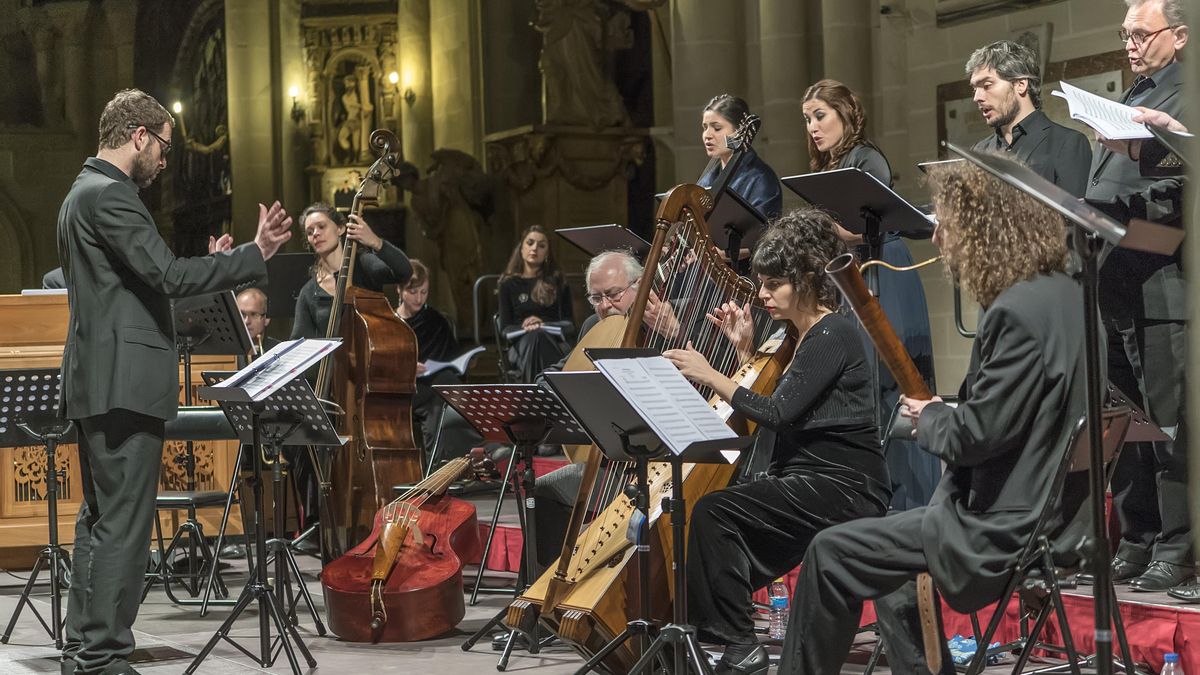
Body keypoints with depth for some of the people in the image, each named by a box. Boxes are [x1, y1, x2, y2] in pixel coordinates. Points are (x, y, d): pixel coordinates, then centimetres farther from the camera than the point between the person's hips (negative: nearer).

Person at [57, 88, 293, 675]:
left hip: (96, 383, 11)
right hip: (124, 383, -11)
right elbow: (166, 275, -22)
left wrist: (210, 265, 19)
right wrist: (254, 254, -19)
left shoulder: (84, 193, 20)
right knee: (124, 526, -8)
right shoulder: (108, 195, -14)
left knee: (99, 521, 15)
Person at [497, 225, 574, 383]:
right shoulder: (509, 284, 16)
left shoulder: (557, 282, 17)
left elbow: (570, 326, 10)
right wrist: (525, 328, -13)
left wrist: (543, 326, -10)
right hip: (522, 344, 0)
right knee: (534, 337, -37)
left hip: (555, 343, 0)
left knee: (538, 336, -37)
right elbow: (505, 329, 9)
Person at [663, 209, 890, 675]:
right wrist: (746, 350, 10)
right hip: (808, 482, 10)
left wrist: (710, 376, -16)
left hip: (844, 489, -10)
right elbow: (776, 409, 17)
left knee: (714, 512, -22)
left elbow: (779, 414, -21)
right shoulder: (801, 334, 15)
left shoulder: (833, 335, -14)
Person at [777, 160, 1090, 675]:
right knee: (879, 553, 27)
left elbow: (978, 435, -23)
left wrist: (930, 417, -3)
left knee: (833, 553, -4)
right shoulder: (1061, 293, 8)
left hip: (1011, 527, -11)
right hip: (1044, 506, 11)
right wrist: (941, 417, 9)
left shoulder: (1019, 312, -22)